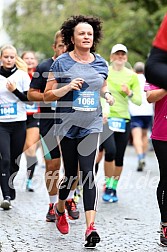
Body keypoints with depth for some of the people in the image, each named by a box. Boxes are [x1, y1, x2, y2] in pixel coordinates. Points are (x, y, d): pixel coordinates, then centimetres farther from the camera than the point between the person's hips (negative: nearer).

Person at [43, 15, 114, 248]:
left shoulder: (101, 63, 7)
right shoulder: (62, 63, -4)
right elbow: (47, 95, -2)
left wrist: (107, 95, 1)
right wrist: (68, 87, -19)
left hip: (91, 126, 1)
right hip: (68, 125, -1)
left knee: (87, 173, -12)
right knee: (71, 174, 8)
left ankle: (90, 227, -19)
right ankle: (60, 209, 39)